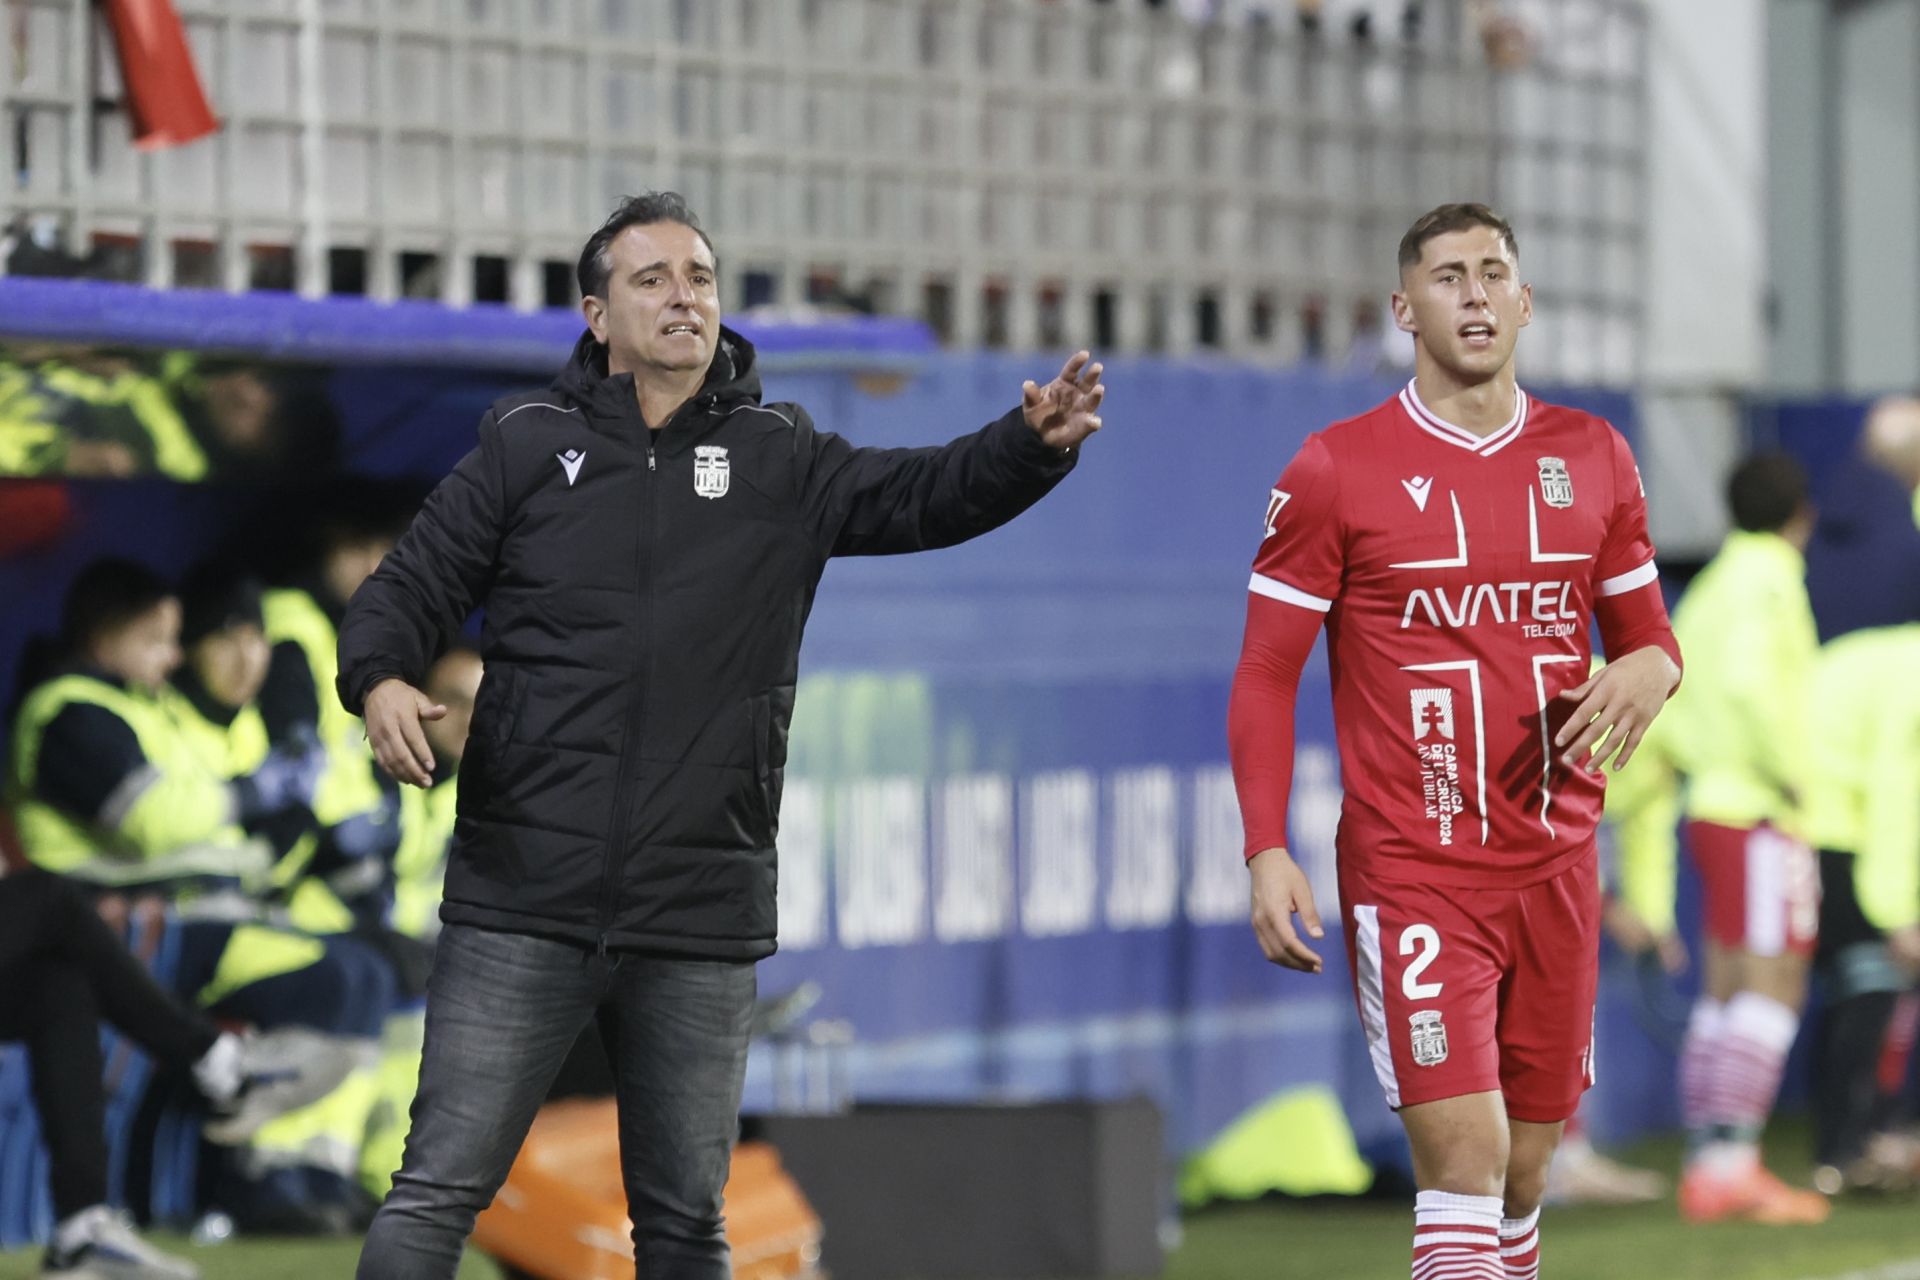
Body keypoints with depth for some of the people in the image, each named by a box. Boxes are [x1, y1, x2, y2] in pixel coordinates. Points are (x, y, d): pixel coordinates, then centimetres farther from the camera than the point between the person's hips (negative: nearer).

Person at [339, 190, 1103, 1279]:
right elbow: (411, 586, 5)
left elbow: (924, 495, -3)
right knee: (439, 1192, -4)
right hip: (522, 910, -2)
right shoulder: (527, 445, 6)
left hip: (702, 920, 2)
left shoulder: (781, 461, 9)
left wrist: (1034, 445, -22)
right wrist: (381, 679, -17)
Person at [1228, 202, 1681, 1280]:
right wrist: (1266, 851, -11)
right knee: (1463, 1158, -15)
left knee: (1524, 1170, 9)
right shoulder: (1338, 470, -2)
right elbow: (1267, 674, 0)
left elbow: (1647, 631, 18)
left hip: (1556, 866, 4)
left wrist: (1650, 669, -8)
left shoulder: (1594, 459, 9)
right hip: (1409, 870, -4)